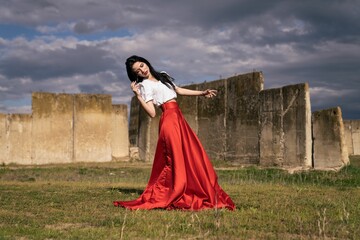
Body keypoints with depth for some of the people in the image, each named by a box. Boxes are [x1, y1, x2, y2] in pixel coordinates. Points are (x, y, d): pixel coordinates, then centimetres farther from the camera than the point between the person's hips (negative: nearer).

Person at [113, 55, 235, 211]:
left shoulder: (162, 76, 19)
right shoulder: (145, 85, -4)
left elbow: (179, 91, 30)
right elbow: (152, 113, -14)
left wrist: (202, 93, 30)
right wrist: (137, 95, -21)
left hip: (179, 119, 8)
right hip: (169, 120, -8)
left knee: (194, 155, 7)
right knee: (176, 160, -11)